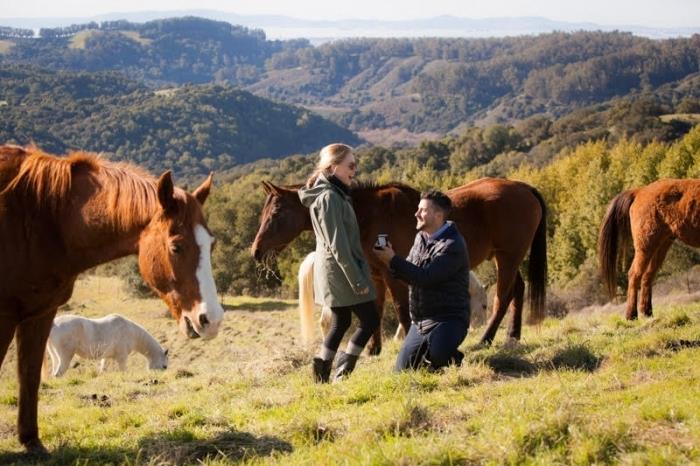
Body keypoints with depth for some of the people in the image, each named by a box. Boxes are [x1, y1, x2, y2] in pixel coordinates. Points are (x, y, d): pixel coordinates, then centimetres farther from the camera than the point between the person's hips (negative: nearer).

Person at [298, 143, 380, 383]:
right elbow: (338, 246, -22)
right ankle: (344, 369, 2)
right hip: (340, 271, -10)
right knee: (370, 319, -2)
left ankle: (322, 373, 17)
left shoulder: (333, 193, 12)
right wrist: (357, 280, -20)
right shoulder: (330, 197, -19)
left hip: (333, 272, 10)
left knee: (340, 323, 15)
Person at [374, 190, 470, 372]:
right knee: (402, 370, 8)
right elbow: (411, 273, 12)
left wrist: (393, 261, -24)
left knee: (437, 357, -34)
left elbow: (425, 277, -26)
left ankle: (454, 359, -1)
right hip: (420, 321, 8)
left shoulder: (453, 245, -19)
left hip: (447, 319, -8)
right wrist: (391, 260, -8)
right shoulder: (421, 237, 8)